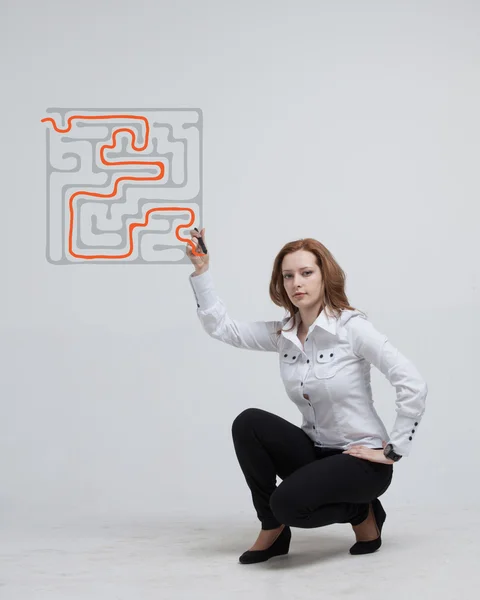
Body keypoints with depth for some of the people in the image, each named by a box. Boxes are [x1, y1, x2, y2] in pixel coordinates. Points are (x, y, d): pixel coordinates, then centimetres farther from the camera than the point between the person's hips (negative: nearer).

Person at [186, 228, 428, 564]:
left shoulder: (352, 327, -16)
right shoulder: (282, 334, 2)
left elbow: (414, 385, -21)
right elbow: (221, 327, 3)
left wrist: (394, 450, -17)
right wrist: (201, 272, -6)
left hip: (361, 459, -6)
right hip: (317, 452, 6)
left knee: (287, 503, -28)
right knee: (248, 423, -17)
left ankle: (361, 513, 4)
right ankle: (273, 531, -2)